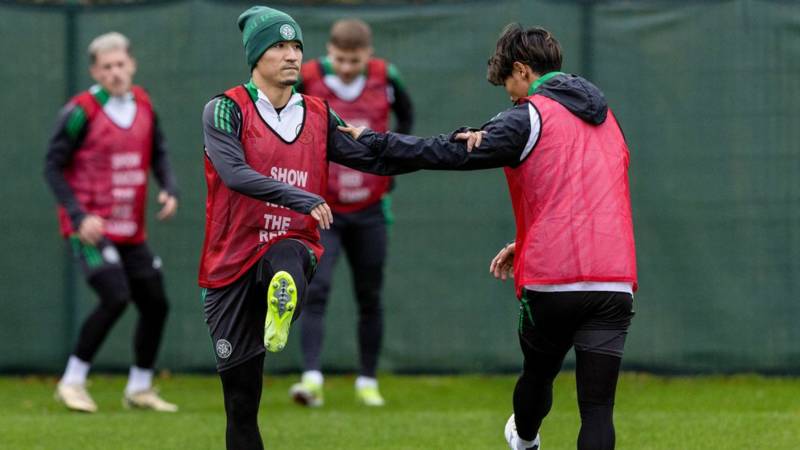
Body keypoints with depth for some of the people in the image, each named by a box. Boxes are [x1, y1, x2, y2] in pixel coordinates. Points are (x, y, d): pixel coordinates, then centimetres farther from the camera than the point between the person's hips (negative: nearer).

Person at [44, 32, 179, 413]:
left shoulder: (144, 106, 6)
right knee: (116, 298, -22)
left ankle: (139, 389, 26)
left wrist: (169, 189, -5)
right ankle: (72, 382, -9)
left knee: (155, 305, 9)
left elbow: (158, 154, 15)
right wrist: (79, 216, -19)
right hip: (90, 229, -7)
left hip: (131, 231, 7)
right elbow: (53, 167, -10)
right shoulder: (81, 111, -12)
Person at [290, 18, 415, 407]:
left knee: (370, 298, 9)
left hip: (369, 210, 3)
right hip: (321, 210, -3)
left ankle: (368, 382, 21)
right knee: (316, 290, -18)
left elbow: (406, 114, 16)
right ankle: (311, 378, -25)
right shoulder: (306, 80, -14)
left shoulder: (384, 78, -6)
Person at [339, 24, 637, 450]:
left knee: (538, 372, 25)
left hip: (552, 279, -4)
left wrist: (371, 139, 5)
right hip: (614, 282, 4)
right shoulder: (603, 116, 18)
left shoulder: (528, 119, -4)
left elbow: (449, 152, -6)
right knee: (597, 406, -2)